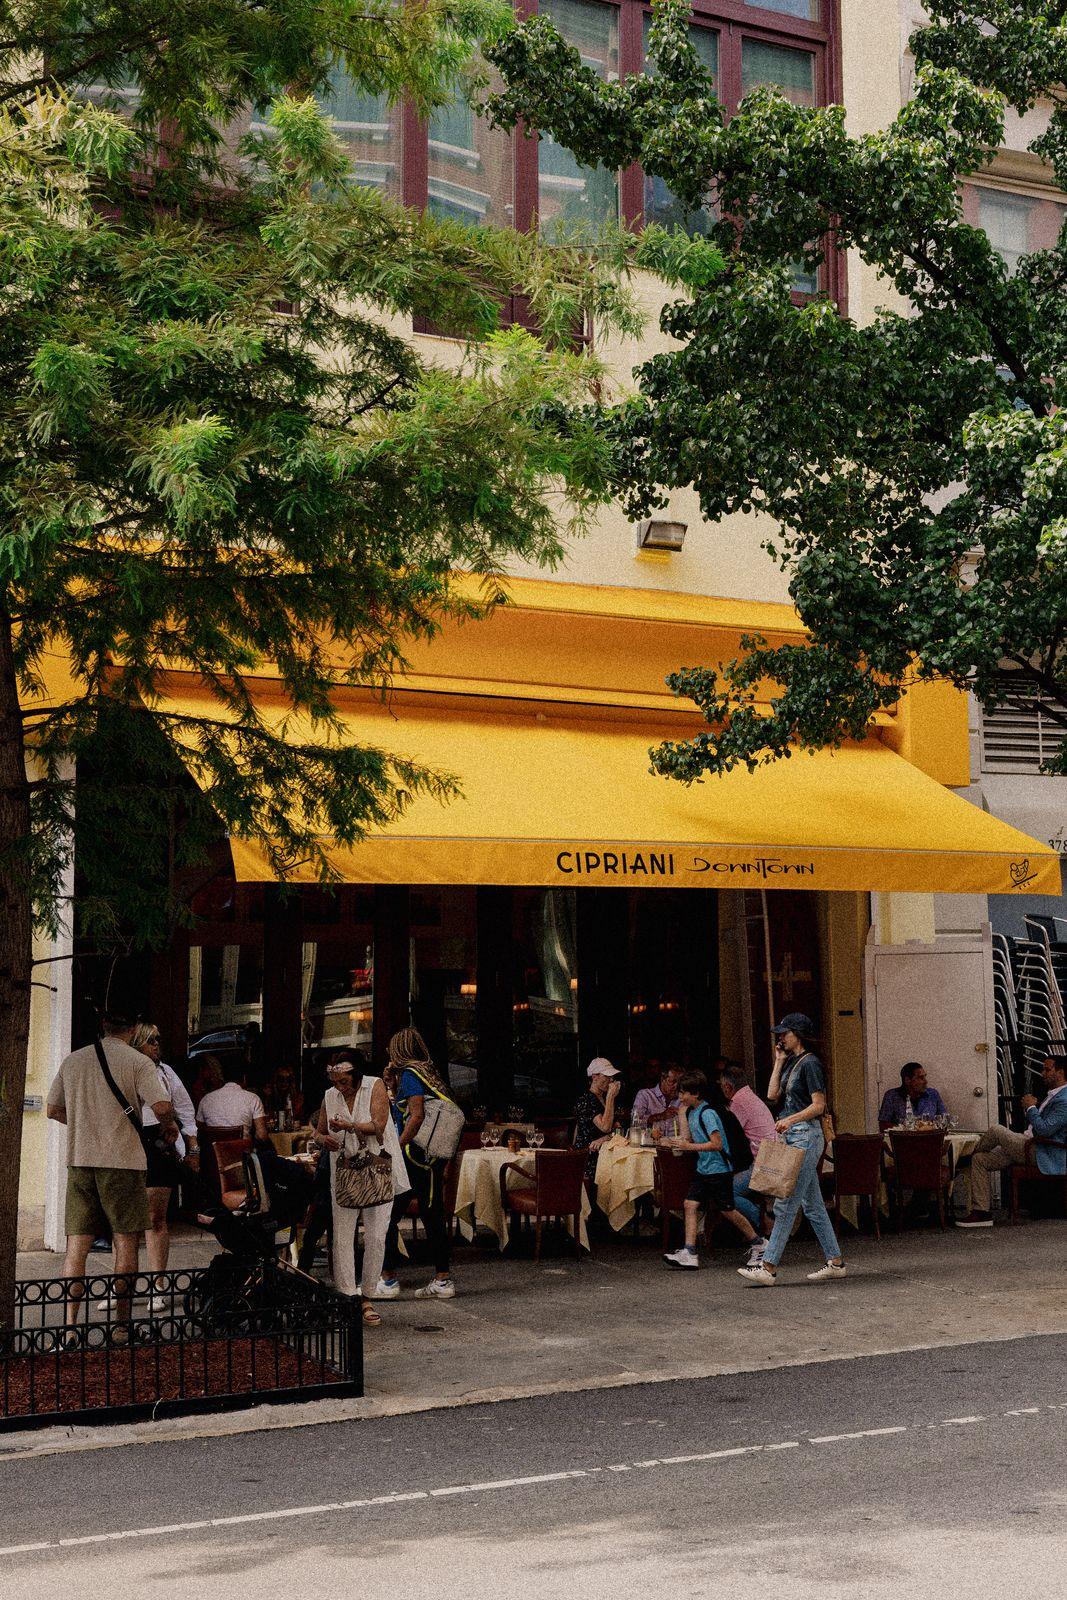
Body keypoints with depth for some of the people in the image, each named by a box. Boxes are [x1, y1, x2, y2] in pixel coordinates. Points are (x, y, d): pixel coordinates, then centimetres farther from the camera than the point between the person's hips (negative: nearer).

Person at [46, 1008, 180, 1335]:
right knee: (126, 1244, 5)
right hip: (123, 1161, -4)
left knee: (76, 1246, 4)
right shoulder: (138, 1062, -4)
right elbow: (162, 1106, -15)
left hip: (79, 1161, 4)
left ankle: (70, 1327, -1)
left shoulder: (73, 1060, 10)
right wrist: (169, 1126, 6)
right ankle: (123, 1323, 8)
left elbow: (54, 1111, 18)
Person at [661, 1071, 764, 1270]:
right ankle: (689, 1253, -7)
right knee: (690, 1204, -4)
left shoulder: (707, 1113, -19)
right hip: (702, 1169, 9)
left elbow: (717, 1144, -25)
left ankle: (757, 1243, 20)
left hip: (719, 1169, -9)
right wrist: (677, 1142, 6)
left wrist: (689, 1146, -24)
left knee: (728, 1210, 2)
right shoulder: (691, 1113, 10)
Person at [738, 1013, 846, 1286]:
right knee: (813, 1205, 12)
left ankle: (769, 1267, -10)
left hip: (806, 1135, -10)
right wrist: (779, 1061, 9)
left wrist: (791, 1119, -28)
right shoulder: (792, 1063, 17)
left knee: (785, 1204, -10)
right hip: (793, 1136, 10)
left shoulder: (810, 1063, -11)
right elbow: (772, 1095, 9)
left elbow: (819, 1105, -16)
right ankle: (835, 1262, 17)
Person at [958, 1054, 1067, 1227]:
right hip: (1030, 1149, 11)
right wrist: (1028, 1109, 10)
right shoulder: (1052, 1095, 18)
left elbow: (1044, 1130, -26)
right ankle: (981, 1211, -2)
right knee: (979, 1160, 1)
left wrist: (1031, 1107, -14)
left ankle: (971, 1153, 9)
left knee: (997, 1130, -22)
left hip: (1043, 1156, -11)